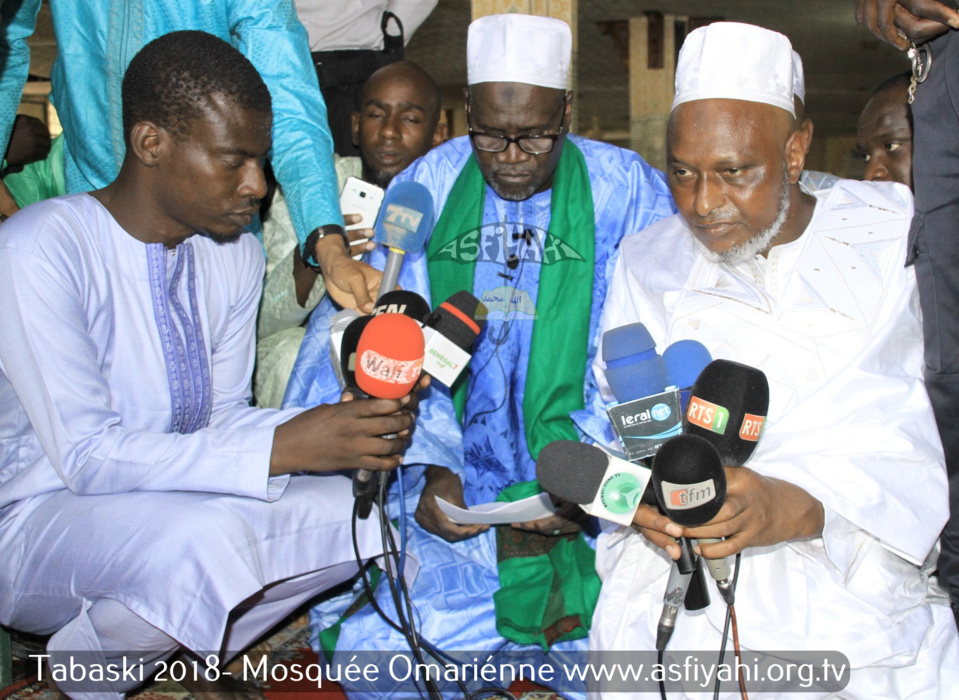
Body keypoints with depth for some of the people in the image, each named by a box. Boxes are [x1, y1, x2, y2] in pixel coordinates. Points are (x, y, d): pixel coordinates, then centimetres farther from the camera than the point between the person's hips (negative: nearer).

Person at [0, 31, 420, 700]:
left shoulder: (236, 252, 0)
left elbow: (221, 416, 3)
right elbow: (85, 453, -26)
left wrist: (328, 427, -17)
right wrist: (281, 447, -34)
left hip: (176, 498, 6)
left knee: (355, 507, -13)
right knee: (205, 535, -35)